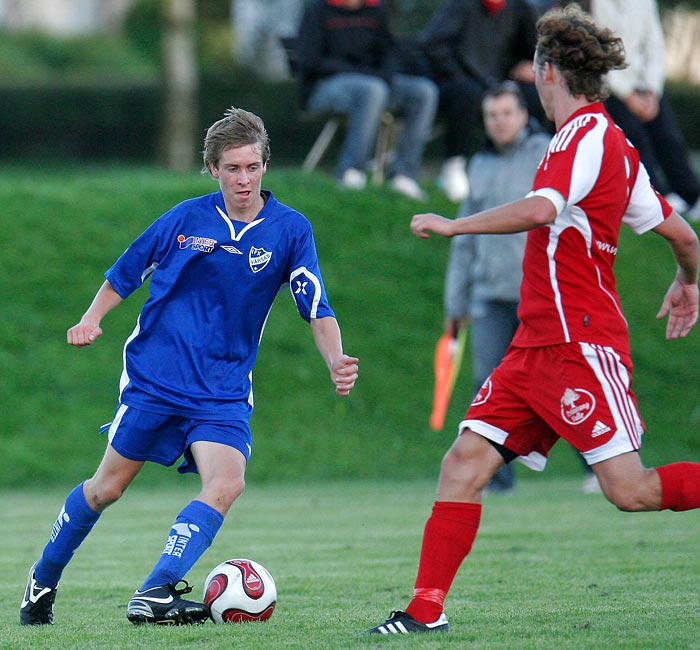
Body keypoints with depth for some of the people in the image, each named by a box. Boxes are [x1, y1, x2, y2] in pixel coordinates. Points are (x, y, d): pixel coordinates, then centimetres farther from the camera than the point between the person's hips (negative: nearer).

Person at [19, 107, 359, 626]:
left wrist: (335, 361, -27)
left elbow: (317, 310, -8)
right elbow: (124, 274, 10)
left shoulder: (290, 230, -4)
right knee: (108, 487, 6)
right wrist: (91, 320, -7)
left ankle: (154, 595, -25)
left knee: (226, 485, -23)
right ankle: (43, 582, 27)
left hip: (224, 390, 1)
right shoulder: (186, 219, -3)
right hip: (153, 376, -1)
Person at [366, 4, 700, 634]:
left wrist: (453, 225, -18)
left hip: (580, 345, -9)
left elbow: (540, 209, -29)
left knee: (630, 491, -11)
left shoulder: (589, 132, -12)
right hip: (537, 346, 9)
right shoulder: (613, 143, 16)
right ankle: (426, 610, 0)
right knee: (464, 464, 1)